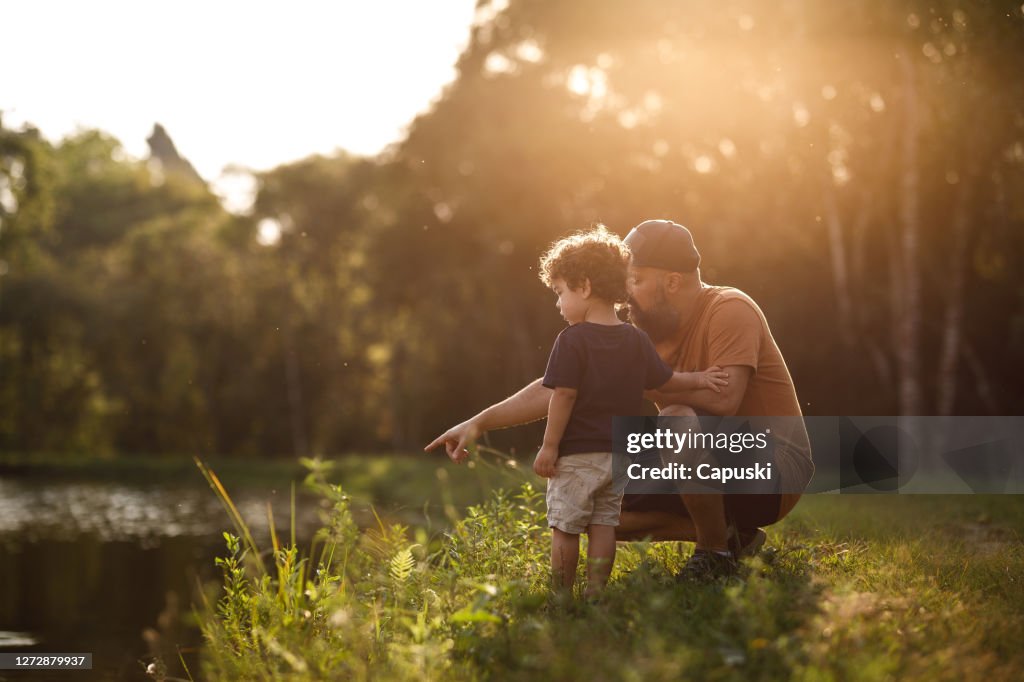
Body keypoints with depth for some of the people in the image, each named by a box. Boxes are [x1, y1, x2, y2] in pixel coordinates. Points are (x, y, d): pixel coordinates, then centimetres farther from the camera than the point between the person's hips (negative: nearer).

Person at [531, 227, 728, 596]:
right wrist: (698, 379, 28)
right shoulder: (636, 340, 4)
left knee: (564, 528, 3)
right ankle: (595, 593, 8)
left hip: (576, 455, -5)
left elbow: (563, 396, -15)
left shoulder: (572, 340, -13)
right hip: (618, 453, 6)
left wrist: (549, 446, -11)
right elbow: (663, 380, 12)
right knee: (603, 525, 9)